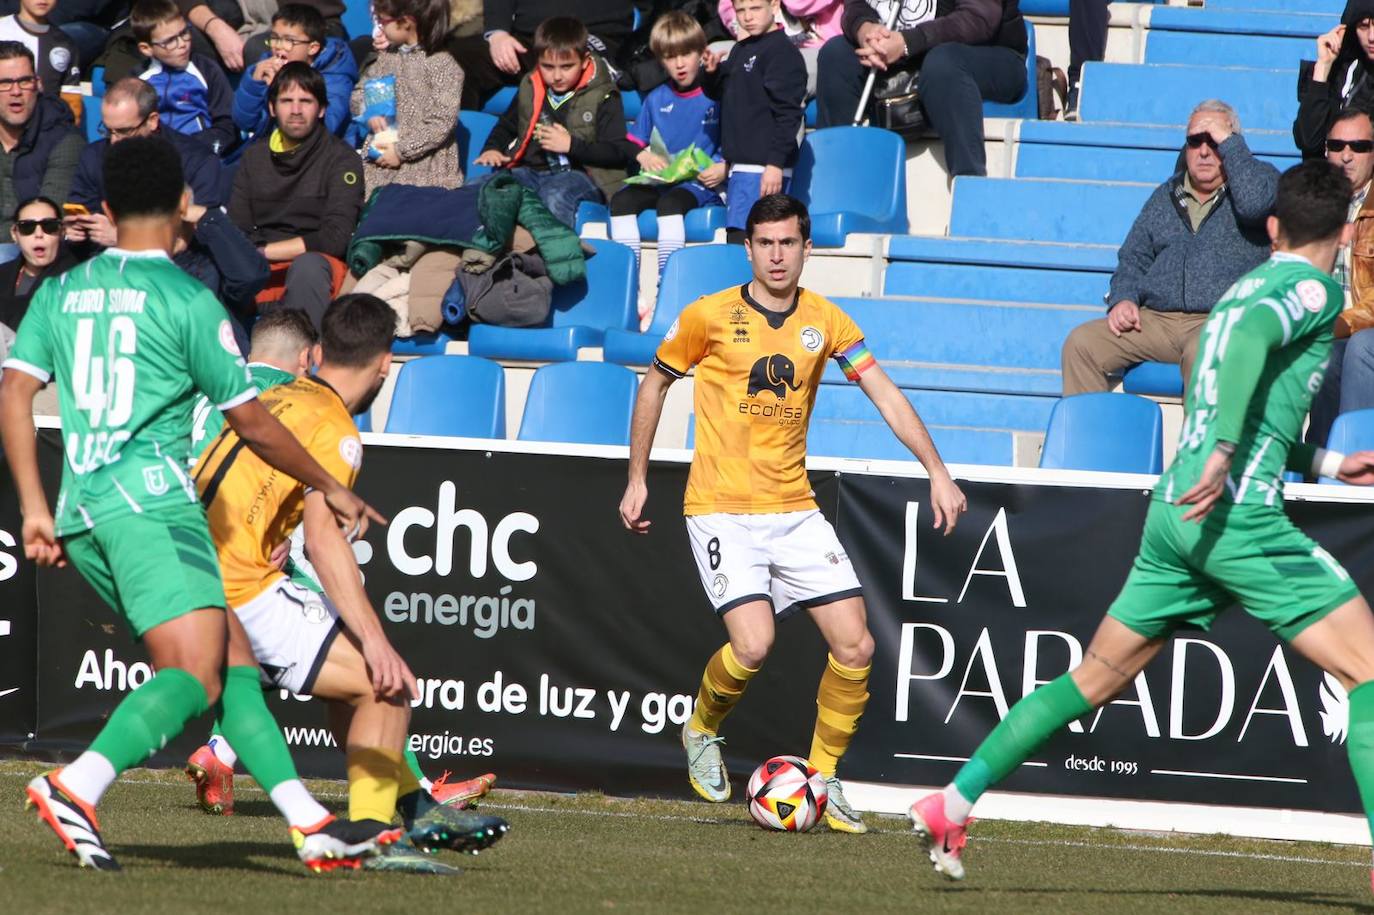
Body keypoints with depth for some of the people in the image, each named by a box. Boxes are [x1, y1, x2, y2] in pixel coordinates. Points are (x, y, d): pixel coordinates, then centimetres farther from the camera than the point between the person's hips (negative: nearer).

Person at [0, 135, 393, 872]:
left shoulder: (61, 292, 14)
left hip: (81, 513, 7)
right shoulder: (186, 299, -2)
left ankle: (310, 824, 5)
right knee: (194, 674, -16)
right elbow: (251, 423, 0)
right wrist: (329, 487, 14)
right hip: (150, 499, -7)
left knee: (233, 657, 10)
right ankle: (75, 787, -35)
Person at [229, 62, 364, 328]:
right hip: (259, 275, 3)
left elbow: (336, 238, -8)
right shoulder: (255, 157, 18)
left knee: (308, 266, -39)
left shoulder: (341, 159, 3)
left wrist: (264, 252, -10)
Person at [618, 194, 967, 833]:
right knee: (752, 645, -21)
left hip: (795, 510, 4)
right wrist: (636, 480, 9)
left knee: (855, 645, -7)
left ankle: (823, 780, 11)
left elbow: (885, 394, 0)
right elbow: (655, 383, 10)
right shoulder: (709, 317, -3)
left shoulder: (825, 321, 4)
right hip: (722, 511, -4)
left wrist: (936, 472, -11)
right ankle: (702, 733, 10)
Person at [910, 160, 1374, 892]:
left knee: (1094, 679, 16)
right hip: (1238, 513, -8)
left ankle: (952, 804, 15)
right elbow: (1252, 336, -24)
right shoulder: (1315, 290, -2)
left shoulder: (1241, 288, 23)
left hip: (1175, 511, 8)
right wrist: (1226, 454, -29)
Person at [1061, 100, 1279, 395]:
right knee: (1081, 342, -15)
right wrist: (1123, 299, 2)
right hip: (1156, 319, 5)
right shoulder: (1167, 196, 22)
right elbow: (1133, 258, 24)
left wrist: (1228, 141, -8)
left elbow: (1254, 204, -18)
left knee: (1201, 353, -39)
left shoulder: (1261, 178, 7)